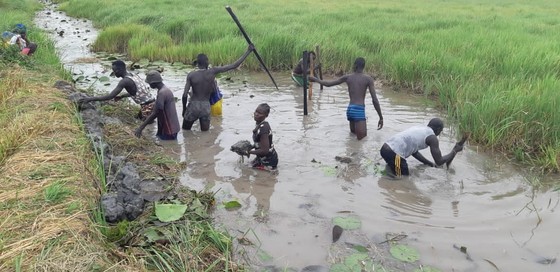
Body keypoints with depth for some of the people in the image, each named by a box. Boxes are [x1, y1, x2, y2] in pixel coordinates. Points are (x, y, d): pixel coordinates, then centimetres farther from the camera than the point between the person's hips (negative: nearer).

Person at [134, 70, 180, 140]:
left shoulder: (162, 93, -22)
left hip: (169, 130, -9)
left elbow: (155, 113, -23)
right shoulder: (166, 90, 10)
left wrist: (140, 128, -20)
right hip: (170, 127, 9)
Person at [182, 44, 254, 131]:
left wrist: (184, 108, 8)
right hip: (206, 107, 1)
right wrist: (248, 51, -3)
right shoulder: (213, 71, -7)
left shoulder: (191, 75, -7)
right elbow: (234, 66, -8)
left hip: (193, 106, -1)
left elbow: (185, 95, -9)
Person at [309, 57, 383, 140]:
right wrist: (381, 118, 0)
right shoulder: (368, 79, -1)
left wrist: (315, 79, 33)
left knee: (353, 133, 24)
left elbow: (328, 84, 15)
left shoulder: (347, 77, 9)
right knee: (361, 139, -8)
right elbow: (374, 100, -6)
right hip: (359, 110, -5)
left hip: (349, 109, 5)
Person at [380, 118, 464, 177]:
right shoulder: (432, 138, -1)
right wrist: (455, 150, 17)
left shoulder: (418, 128, 23)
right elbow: (439, 161, 3)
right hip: (394, 154, -9)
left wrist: (431, 164, 36)